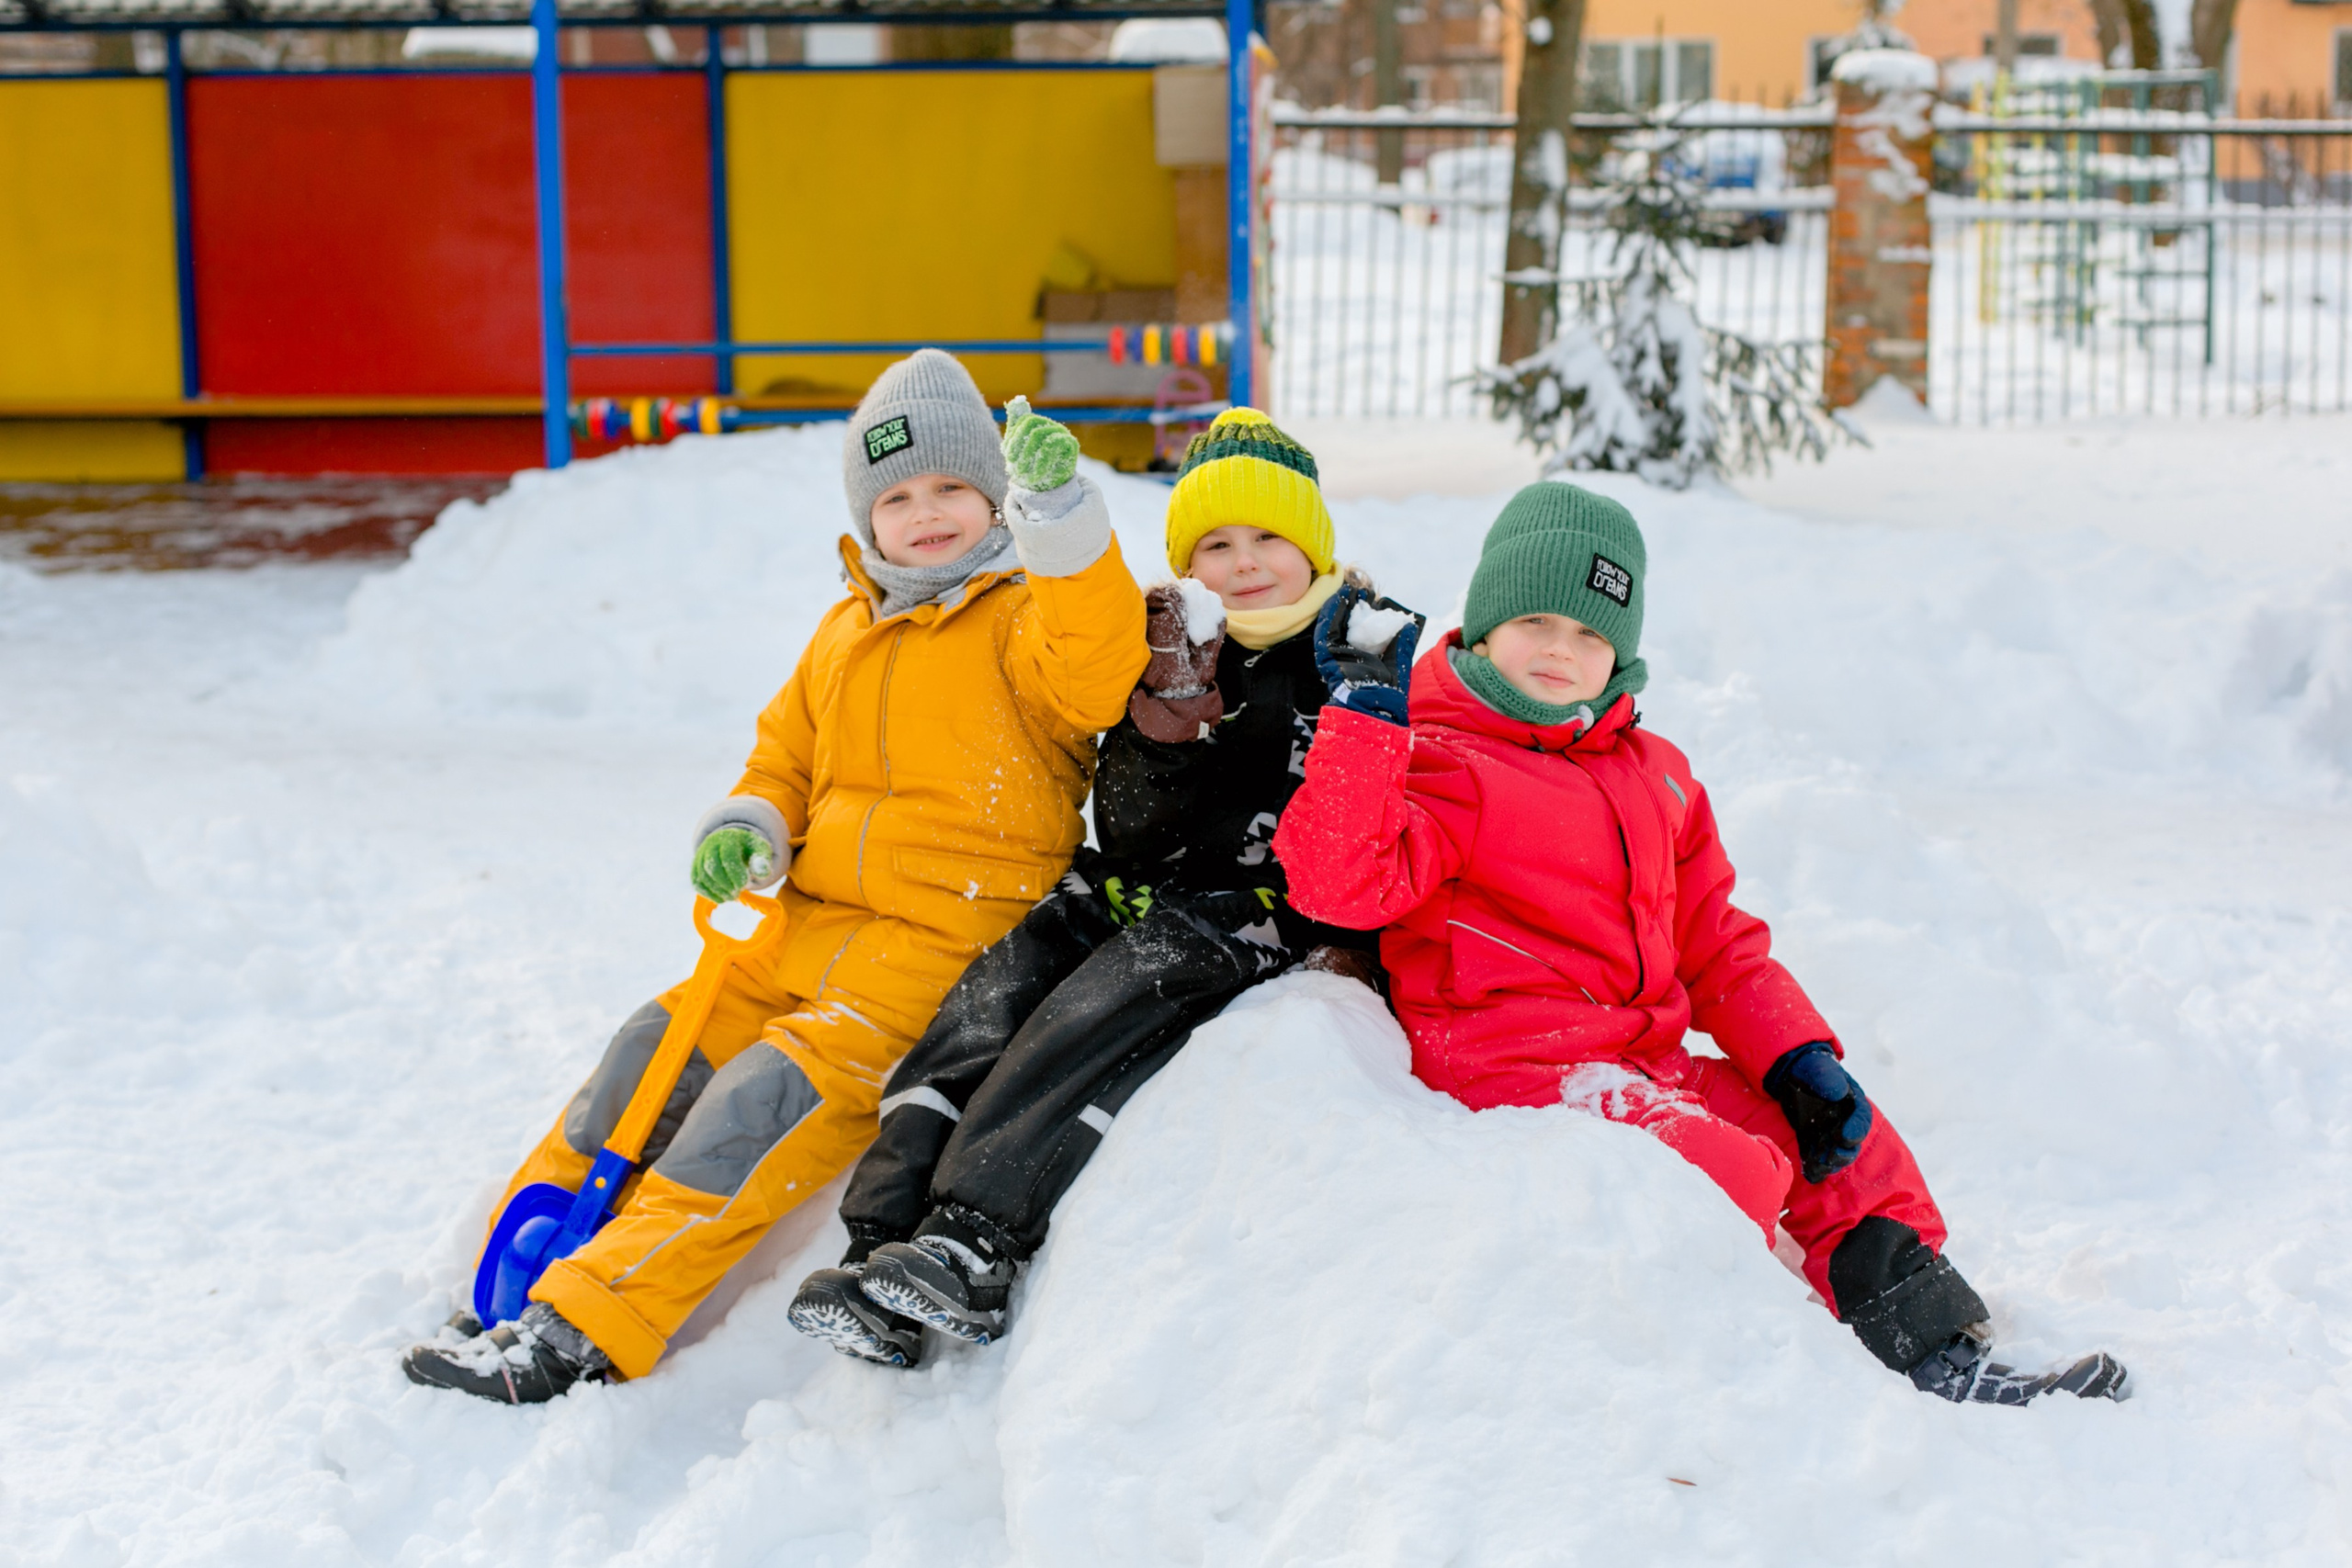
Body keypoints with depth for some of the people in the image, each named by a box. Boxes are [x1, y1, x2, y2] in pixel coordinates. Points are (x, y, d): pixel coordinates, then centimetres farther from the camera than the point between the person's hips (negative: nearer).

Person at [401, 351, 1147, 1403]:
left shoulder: (1025, 616, -4)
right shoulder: (847, 633, 19)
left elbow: (1095, 671, -27)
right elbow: (787, 755, 27)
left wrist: (1059, 513, -39)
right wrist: (747, 827, 4)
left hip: (941, 946, -8)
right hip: (811, 922, 8)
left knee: (773, 1091, -23)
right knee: (663, 1044, -5)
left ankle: (581, 1336, -26)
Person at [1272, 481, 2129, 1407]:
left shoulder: (1653, 775, 20)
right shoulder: (1441, 763, -5)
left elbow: (1716, 942, 23)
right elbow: (1340, 880, -24)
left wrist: (1796, 1055, 9)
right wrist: (1366, 717, -30)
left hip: (1650, 1064, 8)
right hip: (1514, 1070, -8)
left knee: (1849, 1140, 9)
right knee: (1732, 1174, -28)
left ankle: (1936, 1350, 14)